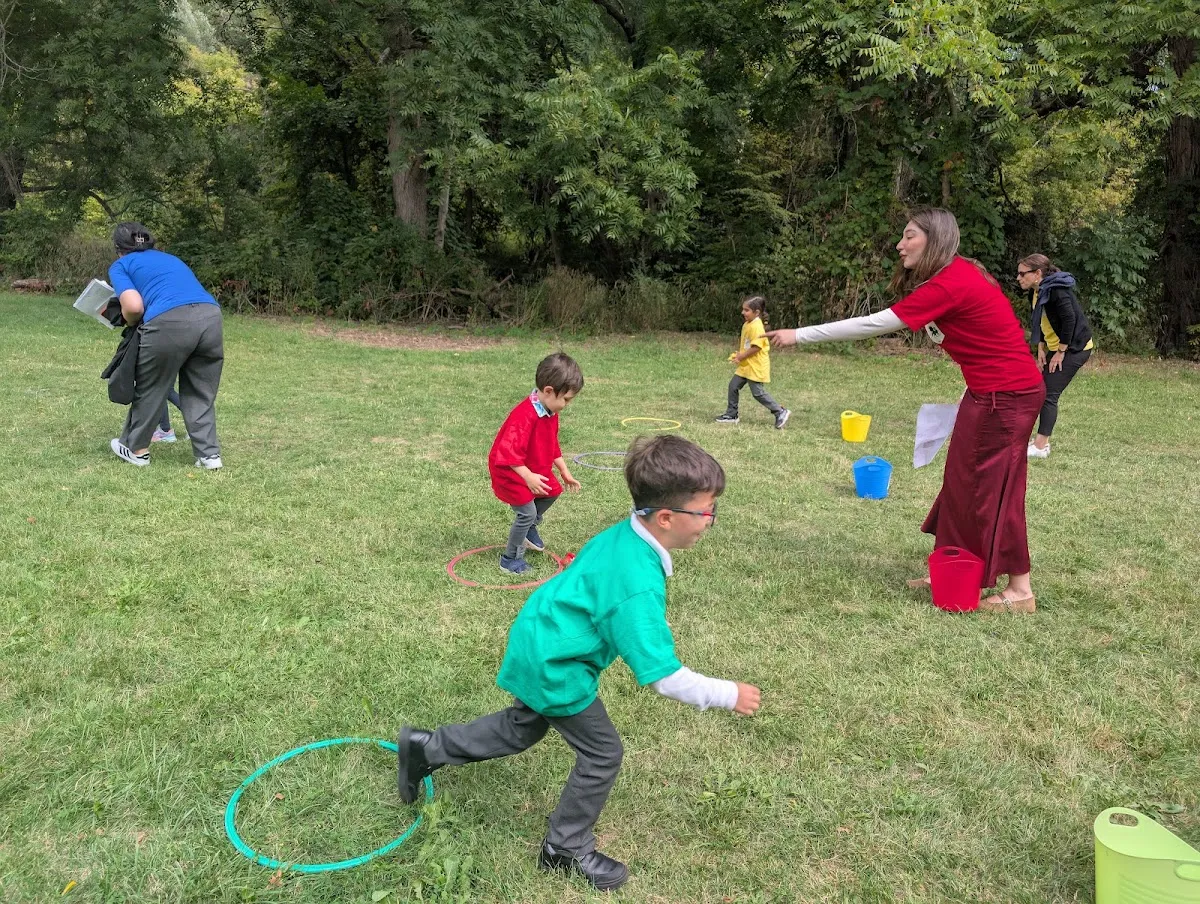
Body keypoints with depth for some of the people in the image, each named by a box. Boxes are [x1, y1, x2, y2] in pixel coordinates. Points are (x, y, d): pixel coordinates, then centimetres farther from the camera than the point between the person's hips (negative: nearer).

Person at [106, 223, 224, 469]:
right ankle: (209, 455, 15)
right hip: (210, 315, 5)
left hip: (170, 322, -5)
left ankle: (136, 449, 32)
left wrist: (130, 321, 23)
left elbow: (134, 306, 0)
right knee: (201, 394, 18)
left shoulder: (121, 265, 18)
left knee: (150, 389, 16)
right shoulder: (170, 258, 36)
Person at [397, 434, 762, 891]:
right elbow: (663, 677, -31)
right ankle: (567, 849, 26)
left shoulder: (622, 535, -7)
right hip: (553, 665, -9)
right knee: (602, 754, 6)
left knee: (522, 729, 29)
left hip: (538, 645, 9)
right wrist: (728, 695, -19)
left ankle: (426, 748, 40)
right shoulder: (638, 585, -35)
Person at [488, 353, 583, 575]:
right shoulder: (524, 416, -33)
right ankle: (510, 559, 7)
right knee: (527, 512, -10)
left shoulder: (550, 412, -2)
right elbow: (509, 452, -36)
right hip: (510, 471, -9)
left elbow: (552, 445, 13)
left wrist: (564, 472, 14)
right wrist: (528, 477, -41)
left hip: (534, 470, 9)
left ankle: (529, 529, 41)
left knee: (552, 492, 18)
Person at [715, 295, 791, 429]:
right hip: (745, 366, 10)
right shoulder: (746, 325, 10)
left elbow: (756, 347, -25)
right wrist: (738, 354, 6)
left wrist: (741, 356, -18)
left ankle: (781, 412, 4)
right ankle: (732, 415, 19)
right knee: (733, 386, 9)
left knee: (758, 392, -6)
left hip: (756, 367, -10)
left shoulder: (756, 326, -20)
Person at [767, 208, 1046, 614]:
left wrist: (798, 334, -20)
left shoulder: (950, 284, -21)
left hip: (1008, 394, -10)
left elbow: (873, 325, -23)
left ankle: (1020, 590, 10)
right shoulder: (959, 276, 8)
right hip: (991, 391, 10)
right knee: (962, 481, 12)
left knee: (994, 486, -1)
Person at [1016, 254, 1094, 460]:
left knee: (1049, 394, -11)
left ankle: (1041, 446, -9)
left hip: (1074, 348, -10)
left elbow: (1070, 319, -24)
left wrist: (1060, 352, -19)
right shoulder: (1039, 292, 9)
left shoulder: (1056, 290, -20)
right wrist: (1041, 350, 5)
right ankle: (1042, 440, 14)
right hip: (1056, 348, 10)